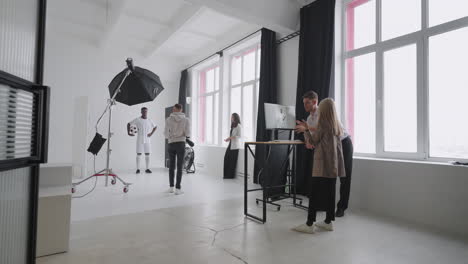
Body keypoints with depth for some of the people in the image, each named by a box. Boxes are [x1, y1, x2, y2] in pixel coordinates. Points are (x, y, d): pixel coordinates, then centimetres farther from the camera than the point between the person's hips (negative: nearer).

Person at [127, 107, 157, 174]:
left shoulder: (150, 120, 6)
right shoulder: (137, 119, -2)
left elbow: (155, 127, 20)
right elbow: (128, 124, 4)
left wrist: (151, 133, 5)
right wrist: (128, 132, -6)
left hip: (147, 140, 3)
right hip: (140, 140, -3)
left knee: (147, 154, 3)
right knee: (139, 154, -1)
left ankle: (147, 169, 10)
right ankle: (138, 169, 7)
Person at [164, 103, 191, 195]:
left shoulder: (169, 119, 0)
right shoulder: (186, 120, -1)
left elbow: (166, 133, -1)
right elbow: (187, 134, -7)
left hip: (171, 144, 1)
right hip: (181, 144, -1)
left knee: (171, 166, 14)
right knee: (179, 167, 2)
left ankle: (171, 187, 19)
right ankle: (178, 188, 3)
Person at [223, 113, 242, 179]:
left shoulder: (238, 126, -8)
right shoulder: (232, 126, 16)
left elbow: (239, 136, -15)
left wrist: (230, 138, -17)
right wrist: (228, 139, 6)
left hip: (235, 146, -7)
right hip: (230, 145, 8)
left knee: (232, 160, -3)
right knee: (227, 159, 3)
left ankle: (231, 175, 8)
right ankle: (227, 174, 12)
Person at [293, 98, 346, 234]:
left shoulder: (322, 123, -9)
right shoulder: (337, 125, 11)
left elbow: (313, 141, -2)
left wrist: (306, 130, 11)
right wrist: (314, 131, 24)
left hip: (322, 164, -7)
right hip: (333, 164, 7)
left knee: (315, 193, -5)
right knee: (330, 192, 12)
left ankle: (309, 224, -2)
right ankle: (328, 222, 21)